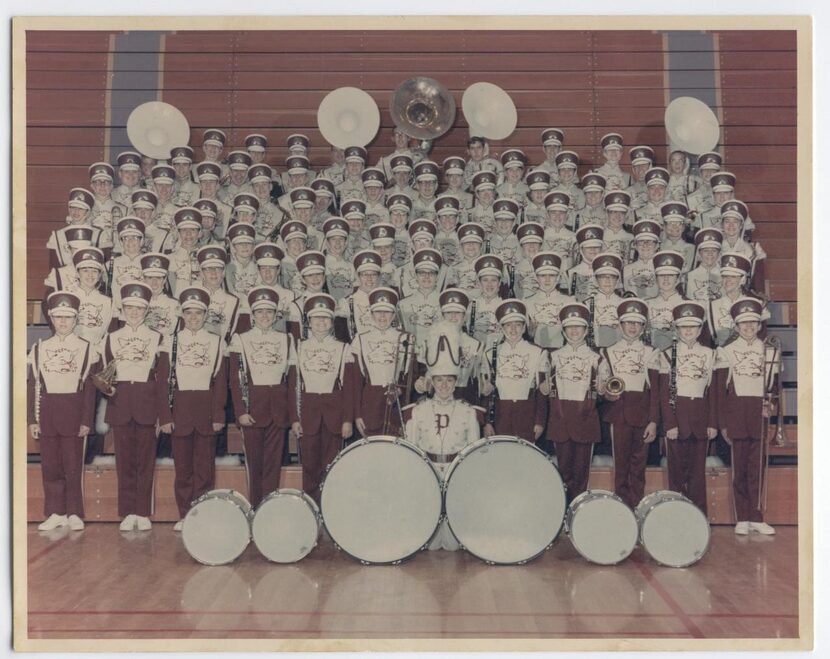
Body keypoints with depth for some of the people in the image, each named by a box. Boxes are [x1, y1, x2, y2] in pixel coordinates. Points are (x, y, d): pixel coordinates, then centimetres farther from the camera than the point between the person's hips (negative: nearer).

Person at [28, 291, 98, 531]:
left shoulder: (86, 348, 2)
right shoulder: (40, 348, 9)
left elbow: (89, 388, 0)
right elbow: (33, 386, 8)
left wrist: (86, 421, -6)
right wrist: (32, 419, 2)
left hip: (74, 413, -2)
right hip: (47, 414, 3)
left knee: (73, 465, 0)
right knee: (50, 466, 6)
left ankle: (74, 514, 9)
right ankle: (55, 513, 15)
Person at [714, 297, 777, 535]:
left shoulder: (769, 351, 11)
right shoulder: (726, 351, 4)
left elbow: (774, 386, 14)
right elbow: (720, 389, 2)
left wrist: (772, 405, -8)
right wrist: (723, 424, -2)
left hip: (760, 414, 2)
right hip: (736, 414, -2)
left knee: (757, 468, 2)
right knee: (740, 469, 3)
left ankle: (756, 518, 10)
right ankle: (742, 519, 9)